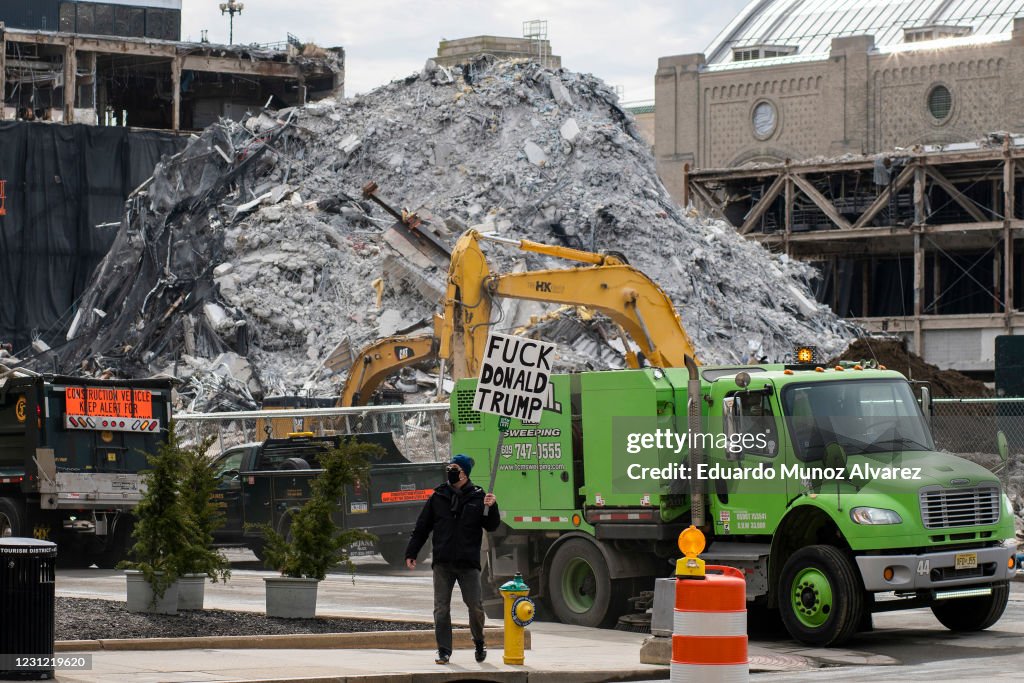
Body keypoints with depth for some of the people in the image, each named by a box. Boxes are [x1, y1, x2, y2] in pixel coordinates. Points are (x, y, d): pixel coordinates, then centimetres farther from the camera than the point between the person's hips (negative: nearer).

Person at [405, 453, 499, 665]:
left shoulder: (477, 497, 4)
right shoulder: (438, 497, 8)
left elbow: (492, 526, 3)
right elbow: (422, 527, 11)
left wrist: (491, 507, -16)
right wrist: (411, 553, 7)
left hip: (468, 563, -2)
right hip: (442, 564, 2)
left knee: (475, 606, -2)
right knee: (441, 608, 0)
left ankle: (479, 643, 21)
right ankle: (444, 650, 6)